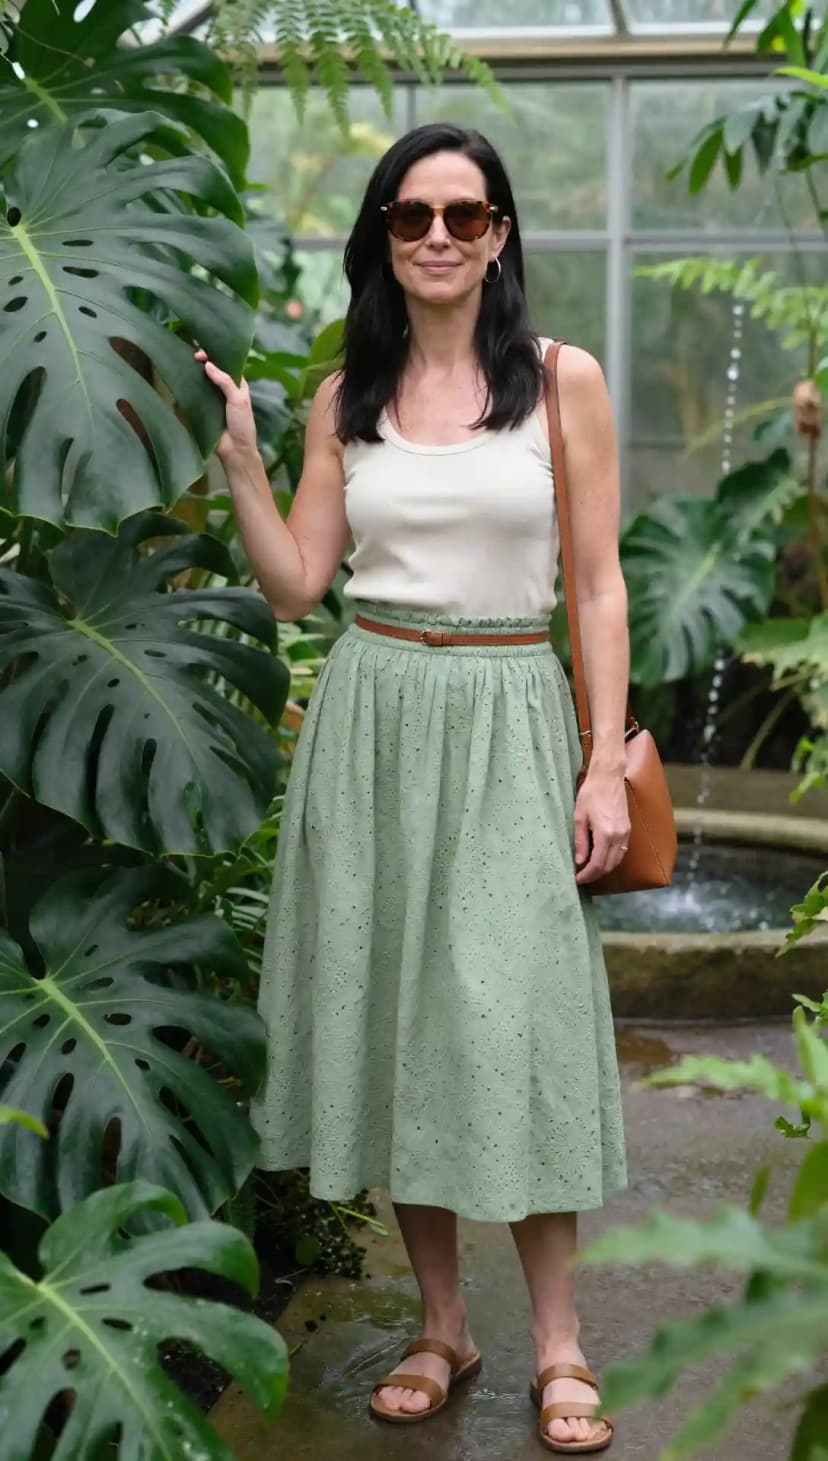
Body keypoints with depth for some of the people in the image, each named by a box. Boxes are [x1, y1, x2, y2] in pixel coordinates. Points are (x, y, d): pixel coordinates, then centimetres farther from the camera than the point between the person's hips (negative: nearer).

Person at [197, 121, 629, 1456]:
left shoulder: (563, 378, 0)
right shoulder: (345, 398, 8)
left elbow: (597, 586, -1)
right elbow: (296, 586, 6)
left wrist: (607, 763, -6)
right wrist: (236, 454, -4)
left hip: (509, 718, -3)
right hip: (373, 716, 3)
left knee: (515, 1012, -5)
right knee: (394, 1006, 5)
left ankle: (558, 1344, 10)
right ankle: (443, 1326, 19)